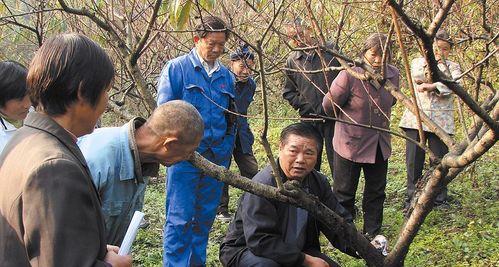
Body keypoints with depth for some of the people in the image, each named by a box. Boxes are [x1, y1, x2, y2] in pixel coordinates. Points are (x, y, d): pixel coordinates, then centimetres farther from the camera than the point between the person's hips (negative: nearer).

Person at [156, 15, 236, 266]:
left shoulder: (226, 76, 10)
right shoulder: (176, 69, -4)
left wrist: (227, 150, 11)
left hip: (217, 158, 5)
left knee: (205, 217, 14)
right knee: (180, 219, -4)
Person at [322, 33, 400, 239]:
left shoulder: (392, 75, -6)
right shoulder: (349, 75, -23)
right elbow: (329, 105, -11)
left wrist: (380, 120, 11)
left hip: (380, 144, 5)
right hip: (350, 143, -5)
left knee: (376, 192, 17)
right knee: (344, 193, 8)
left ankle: (372, 234, 33)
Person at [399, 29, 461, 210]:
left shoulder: (453, 67, 12)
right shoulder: (418, 62, 16)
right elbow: (417, 75, -8)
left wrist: (429, 85, -19)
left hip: (440, 120, 0)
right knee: (414, 160, 0)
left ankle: (440, 200, 13)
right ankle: (411, 199, 12)